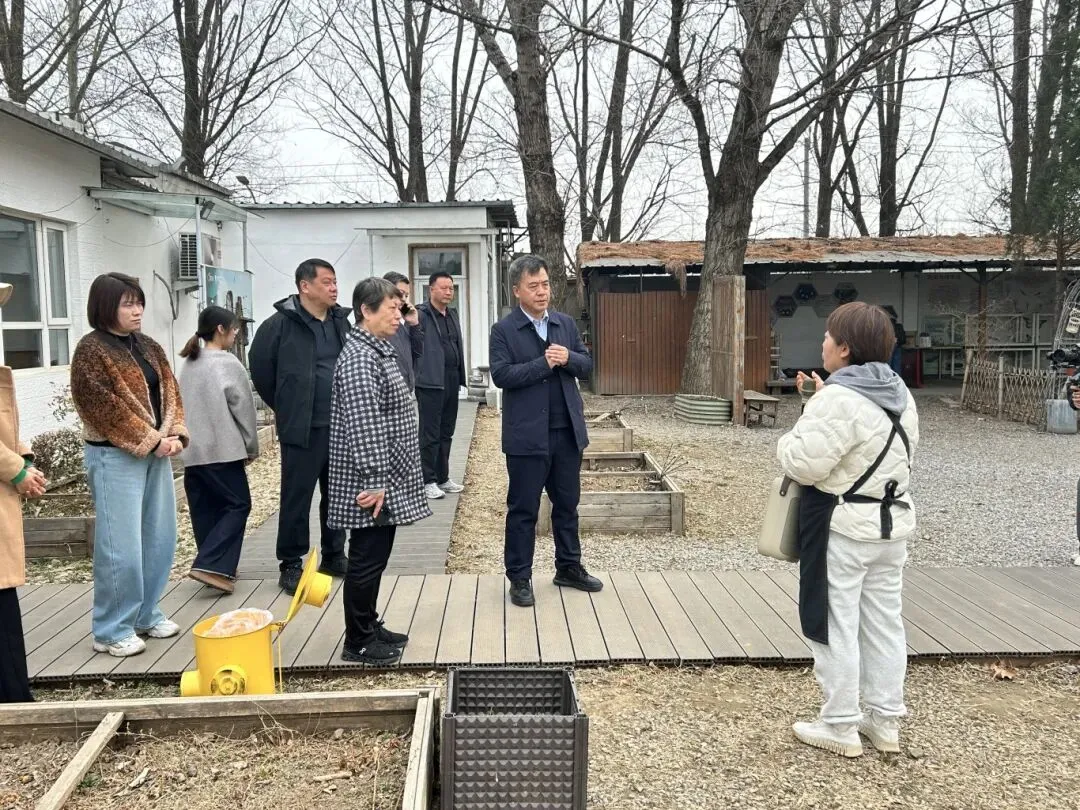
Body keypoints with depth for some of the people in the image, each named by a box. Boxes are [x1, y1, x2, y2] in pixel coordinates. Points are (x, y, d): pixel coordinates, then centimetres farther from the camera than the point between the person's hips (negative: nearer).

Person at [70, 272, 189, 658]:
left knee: (159, 538, 11)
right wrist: (152, 440, -15)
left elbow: (170, 392, 11)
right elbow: (106, 407, -15)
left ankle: (146, 614, 26)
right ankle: (112, 630, 7)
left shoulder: (148, 347, 13)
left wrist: (175, 435, -5)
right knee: (121, 545, -5)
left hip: (156, 453, 8)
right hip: (116, 457, -7)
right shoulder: (91, 350, -9)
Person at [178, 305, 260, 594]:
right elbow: (242, 408, -7)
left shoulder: (188, 364, 13)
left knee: (205, 510, 10)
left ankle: (214, 565, 16)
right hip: (222, 449, -7)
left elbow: (186, 405, 16)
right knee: (237, 505, -1)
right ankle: (211, 566, -10)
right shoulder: (227, 363, -9)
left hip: (192, 450, 8)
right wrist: (252, 447, 2)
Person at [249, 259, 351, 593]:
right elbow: (260, 366, 1)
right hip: (302, 428, -5)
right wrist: (284, 406, 6)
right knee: (297, 497, 2)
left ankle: (334, 556, 27)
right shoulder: (281, 323, -8)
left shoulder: (341, 321, 9)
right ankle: (291, 564, 15)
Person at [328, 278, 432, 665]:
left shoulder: (378, 350, 14)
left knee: (375, 556, 17)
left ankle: (369, 627, 29)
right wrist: (374, 481, -25)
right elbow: (363, 425, -24)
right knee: (367, 559, 0)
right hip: (371, 483, -10)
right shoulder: (360, 357, -18)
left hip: (386, 478, 10)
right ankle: (358, 643, 12)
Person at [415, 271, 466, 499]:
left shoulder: (452, 315, 16)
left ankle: (442, 478, 23)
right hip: (431, 382, -8)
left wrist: (460, 376, 12)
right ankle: (428, 481, 9)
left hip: (451, 381, 8)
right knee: (430, 434, 0)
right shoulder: (421, 314, -9)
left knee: (446, 434, 14)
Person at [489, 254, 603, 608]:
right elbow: (501, 375, -16)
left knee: (567, 504, 15)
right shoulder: (504, 330, -5)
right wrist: (544, 363, -19)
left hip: (568, 431, 5)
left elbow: (587, 366, 9)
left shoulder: (567, 323, 10)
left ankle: (569, 568, 30)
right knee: (523, 509, 4)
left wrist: (568, 358, -12)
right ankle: (519, 578, 16)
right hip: (527, 435, -5)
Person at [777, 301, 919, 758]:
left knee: (836, 627, 4)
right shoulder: (900, 394, 8)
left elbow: (804, 464, -24)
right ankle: (885, 719, 27)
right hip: (892, 522, 9)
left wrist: (793, 439, -3)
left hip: (842, 529, -8)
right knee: (885, 624, 15)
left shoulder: (838, 399, -21)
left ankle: (840, 725, 15)